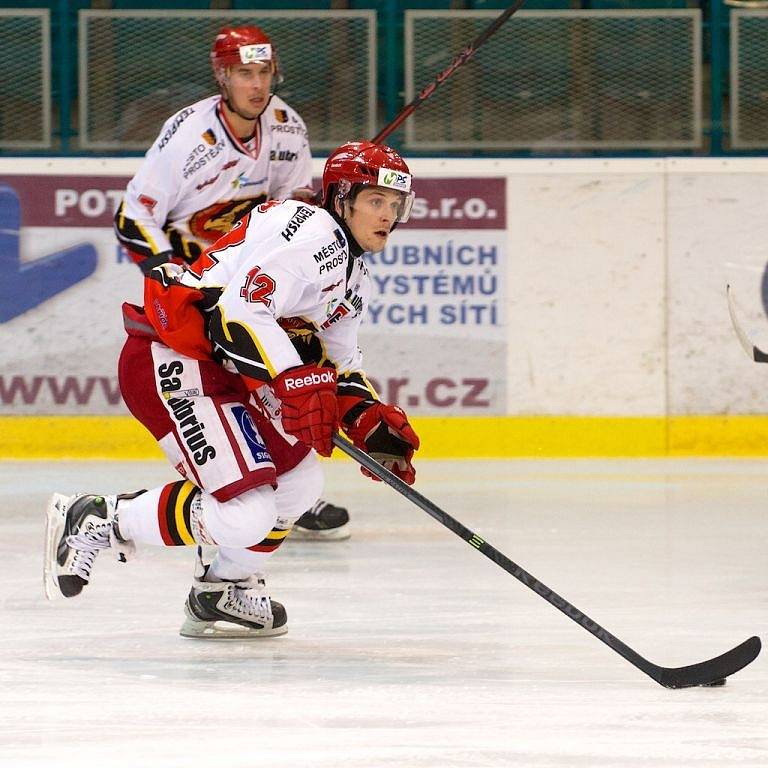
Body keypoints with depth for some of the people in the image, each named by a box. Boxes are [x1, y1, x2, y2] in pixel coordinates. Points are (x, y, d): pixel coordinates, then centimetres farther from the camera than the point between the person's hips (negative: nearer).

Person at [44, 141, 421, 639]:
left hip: (224, 369, 11)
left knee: (300, 479, 15)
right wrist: (298, 385, -28)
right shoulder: (312, 233, -15)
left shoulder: (355, 275, 20)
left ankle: (224, 591, 29)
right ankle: (94, 522, -7)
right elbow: (242, 310, -26)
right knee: (245, 514, -19)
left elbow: (337, 361, 28)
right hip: (170, 362, -11)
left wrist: (373, 422, 12)